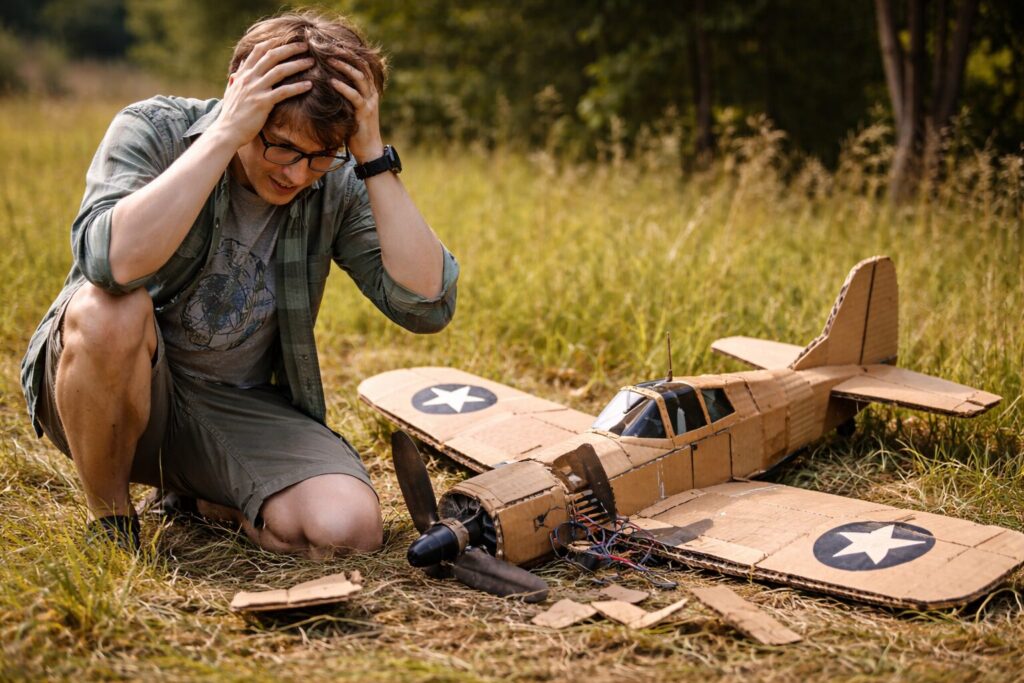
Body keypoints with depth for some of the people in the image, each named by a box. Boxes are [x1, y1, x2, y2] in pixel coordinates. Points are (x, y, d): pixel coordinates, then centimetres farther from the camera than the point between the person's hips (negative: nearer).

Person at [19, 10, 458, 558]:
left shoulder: (337, 187, -6)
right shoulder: (154, 129, -15)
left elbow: (427, 307, -18)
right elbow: (112, 260, -35)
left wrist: (375, 157, -23)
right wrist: (225, 133, -34)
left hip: (239, 407, 2)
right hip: (111, 393, -2)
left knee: (347, 528, -24)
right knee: (109, 311, -37)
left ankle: (207, 496, 10)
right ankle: (107, 517, -9)